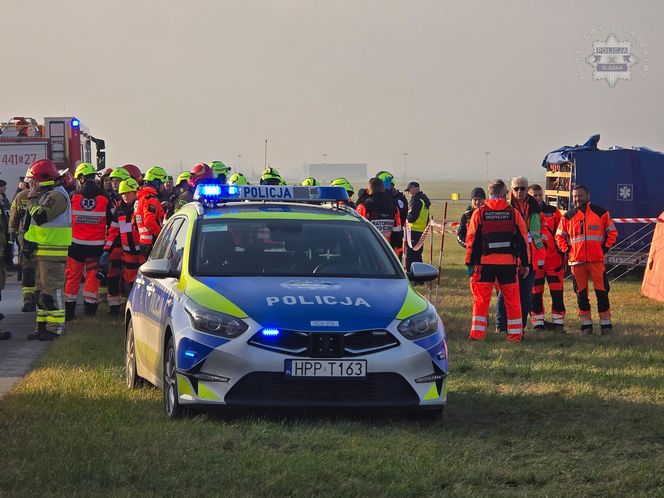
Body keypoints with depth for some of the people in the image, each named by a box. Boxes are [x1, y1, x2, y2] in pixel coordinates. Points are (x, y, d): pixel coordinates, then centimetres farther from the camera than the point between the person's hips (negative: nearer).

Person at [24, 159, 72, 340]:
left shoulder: (57, 196, -15)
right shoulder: (46, 195, 18)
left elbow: (40, 216, -24)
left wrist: (32, 200, -11)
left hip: (53, 250, -11)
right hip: (42, 250, 11)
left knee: (52, 290, -9)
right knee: (42, 289, 14)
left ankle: (55, 327, -6)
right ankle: (43, 325, 19)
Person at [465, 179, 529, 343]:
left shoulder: (480, 212, 1)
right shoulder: (513, 212, 2)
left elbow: (472, 239, 0)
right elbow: (523, 239, 3)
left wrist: (470, 263, 5)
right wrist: (525, 263, 10)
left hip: (485, 262, 0)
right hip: (509, 262, 0)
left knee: (481, 299, 6)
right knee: (512, 299, 8)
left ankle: (478, 332, 3)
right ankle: (515, 333, 9)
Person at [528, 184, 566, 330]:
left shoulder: (553, 212, 7)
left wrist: (563, 252, 4)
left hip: (554, 258, 1)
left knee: (557, 292, 0)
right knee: (535, 292, 3)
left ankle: (558, 321, 7)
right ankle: (538, 322, 11)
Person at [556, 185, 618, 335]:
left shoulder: (601, 213, 5)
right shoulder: (568, 216, 8)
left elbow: (612, 232, 11)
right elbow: (559, 236, 15)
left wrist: (605, 248, 1)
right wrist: (566, 251, 2)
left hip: (597, 259, -2)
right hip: (576, 260, 2)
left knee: (601, 292, -4)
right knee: (581, 293, 5)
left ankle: (605, 323, 2)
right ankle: (586, 324, 12)